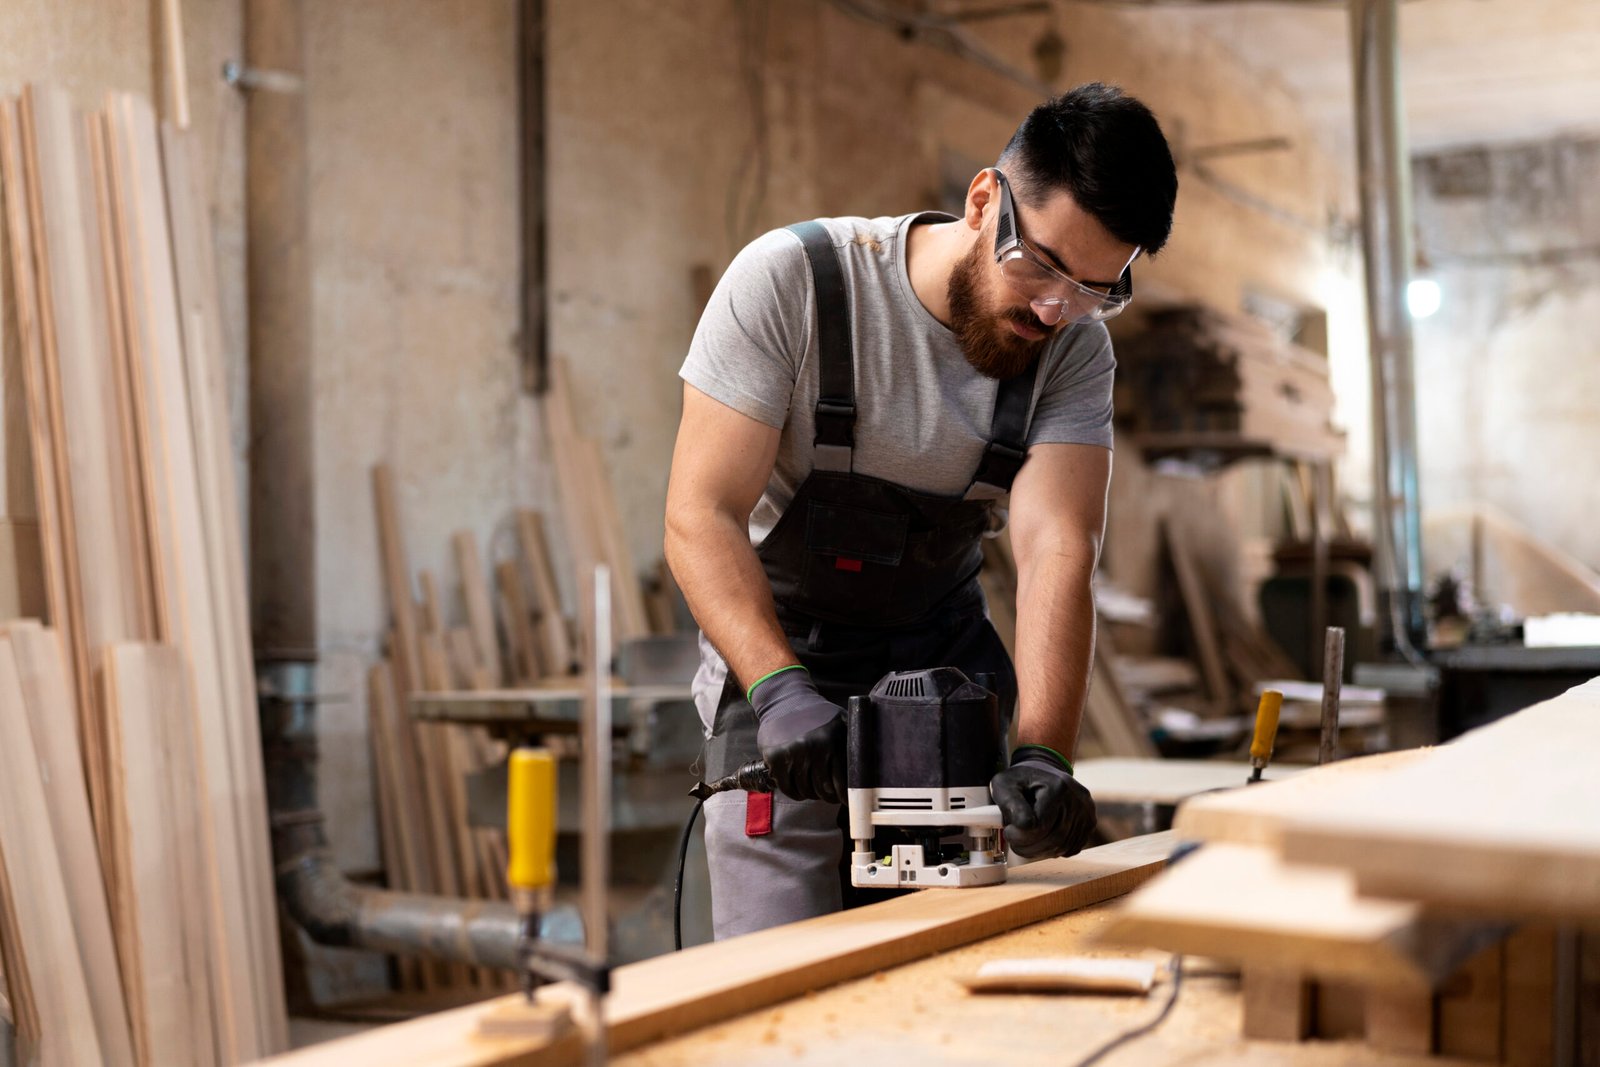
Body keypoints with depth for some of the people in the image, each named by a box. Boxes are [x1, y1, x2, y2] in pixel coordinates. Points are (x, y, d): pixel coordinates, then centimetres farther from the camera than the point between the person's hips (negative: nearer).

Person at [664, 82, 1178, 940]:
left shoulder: (1075, 350, -8)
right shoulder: (790, 281, -19)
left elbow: (1056, 551, -21)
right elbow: (700, 516, -21)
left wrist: (1040, 753, -36)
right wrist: (780, 689, -36)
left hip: (944, 661, 3)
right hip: (780, 664, -3)